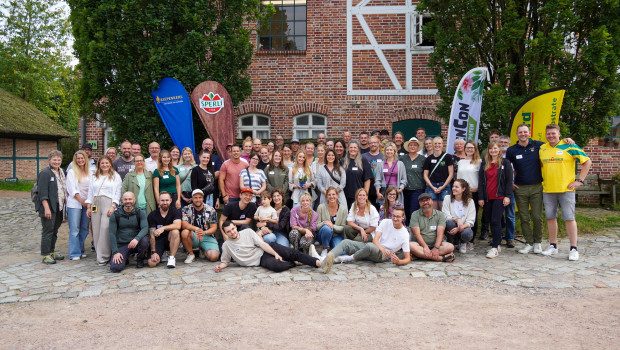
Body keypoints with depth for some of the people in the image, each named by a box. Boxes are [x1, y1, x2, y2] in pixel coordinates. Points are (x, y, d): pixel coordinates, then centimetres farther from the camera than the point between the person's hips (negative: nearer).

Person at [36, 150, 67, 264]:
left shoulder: (61, 172, 15)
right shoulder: (45, 173, -10)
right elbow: (43, 192, -15)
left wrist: (64, 204, 15)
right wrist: (46, 208, -21)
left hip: (59, 207, 8)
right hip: (49, 207, -8)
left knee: (55, 230, 14)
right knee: (48, 231, -4)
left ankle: (52, 252, 25)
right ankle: (46, 255, 3)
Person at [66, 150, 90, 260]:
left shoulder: (89, 173, 13)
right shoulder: (72, 172, 0)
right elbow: (72, 190, -6)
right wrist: (82, 202, -9)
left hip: (86, 204, 4)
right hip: (74, 204, -4)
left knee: (84, 229, 7)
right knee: (74, 230, -5)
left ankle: (81, 251, 17)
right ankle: (74, 253, -1)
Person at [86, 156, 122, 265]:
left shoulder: (116, 176, 8)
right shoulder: (94, 177, 20)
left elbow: (117, 193, 2)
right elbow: (90, 192, 17)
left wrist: (113, 206, -9)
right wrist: (88, 207, 9)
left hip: (108, 203, -4)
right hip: (95, 203, 4)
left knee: (105, 228, -14)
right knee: (96, 230, 0)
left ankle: (103, 257, -10)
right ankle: (99, 254, 7)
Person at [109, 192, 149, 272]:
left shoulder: (140, 213, -1)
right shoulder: (115, 215, 0)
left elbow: (145, 228, -14)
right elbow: (112, 234, -2)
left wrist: (137, 238, -36)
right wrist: (115, 252, -12)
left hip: (135, 243, 0)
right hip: (121, 245, 0)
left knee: (144, 240, -34)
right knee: (115, 268, -23)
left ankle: (140, 259, -2)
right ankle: (124, 258, 15)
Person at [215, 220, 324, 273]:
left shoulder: (247, 232, 3)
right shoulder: (226, 246, 1)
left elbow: (262, 244, -3)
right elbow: (225, 261, 11)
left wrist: (276, 254, -14)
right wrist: (220, 266, -14)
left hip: (267, 250, 2)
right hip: (260, 260, -2)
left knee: (292, 253, -18)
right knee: (275, 265, -35)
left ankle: (318, 262, -19)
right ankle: (294, 264, -8)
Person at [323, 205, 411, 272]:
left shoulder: (404, 235, -6)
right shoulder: (385, 222, 4)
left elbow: (407, 259, -5)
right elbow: (375, 239, -6)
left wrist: (399, 261, -28)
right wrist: (382, 249, -27)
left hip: (382, 256, -5)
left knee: (370, 246, -41)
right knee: (346, 242, -18)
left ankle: (350, 258, -19)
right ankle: (328, 258, -44)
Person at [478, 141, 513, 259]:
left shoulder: (505, 163, 3)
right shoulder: (484, 164, 12)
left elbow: (509, 180, 0)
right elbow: (481, 181, 9)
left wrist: (507, 196, -9)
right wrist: (480, 197, 3)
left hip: (499, 197, -4)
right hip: (487, 197, 4)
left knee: (495, 221, -11)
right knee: (491, 221, 8)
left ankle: (495, 247, -9)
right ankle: (496, 243, 20)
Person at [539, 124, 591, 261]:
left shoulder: (569, 146, -4)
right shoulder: (541, 149, 8)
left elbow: (587, 162, -1)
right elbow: (539, 165, 25)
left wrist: (579, 180, -6)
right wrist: (541, 179, 12)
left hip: (566, 189, -4)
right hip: (548, 190, 4)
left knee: (569, 218, -4)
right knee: (550, 218, 10)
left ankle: (573, 249, 3)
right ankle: (553, 246, 21)